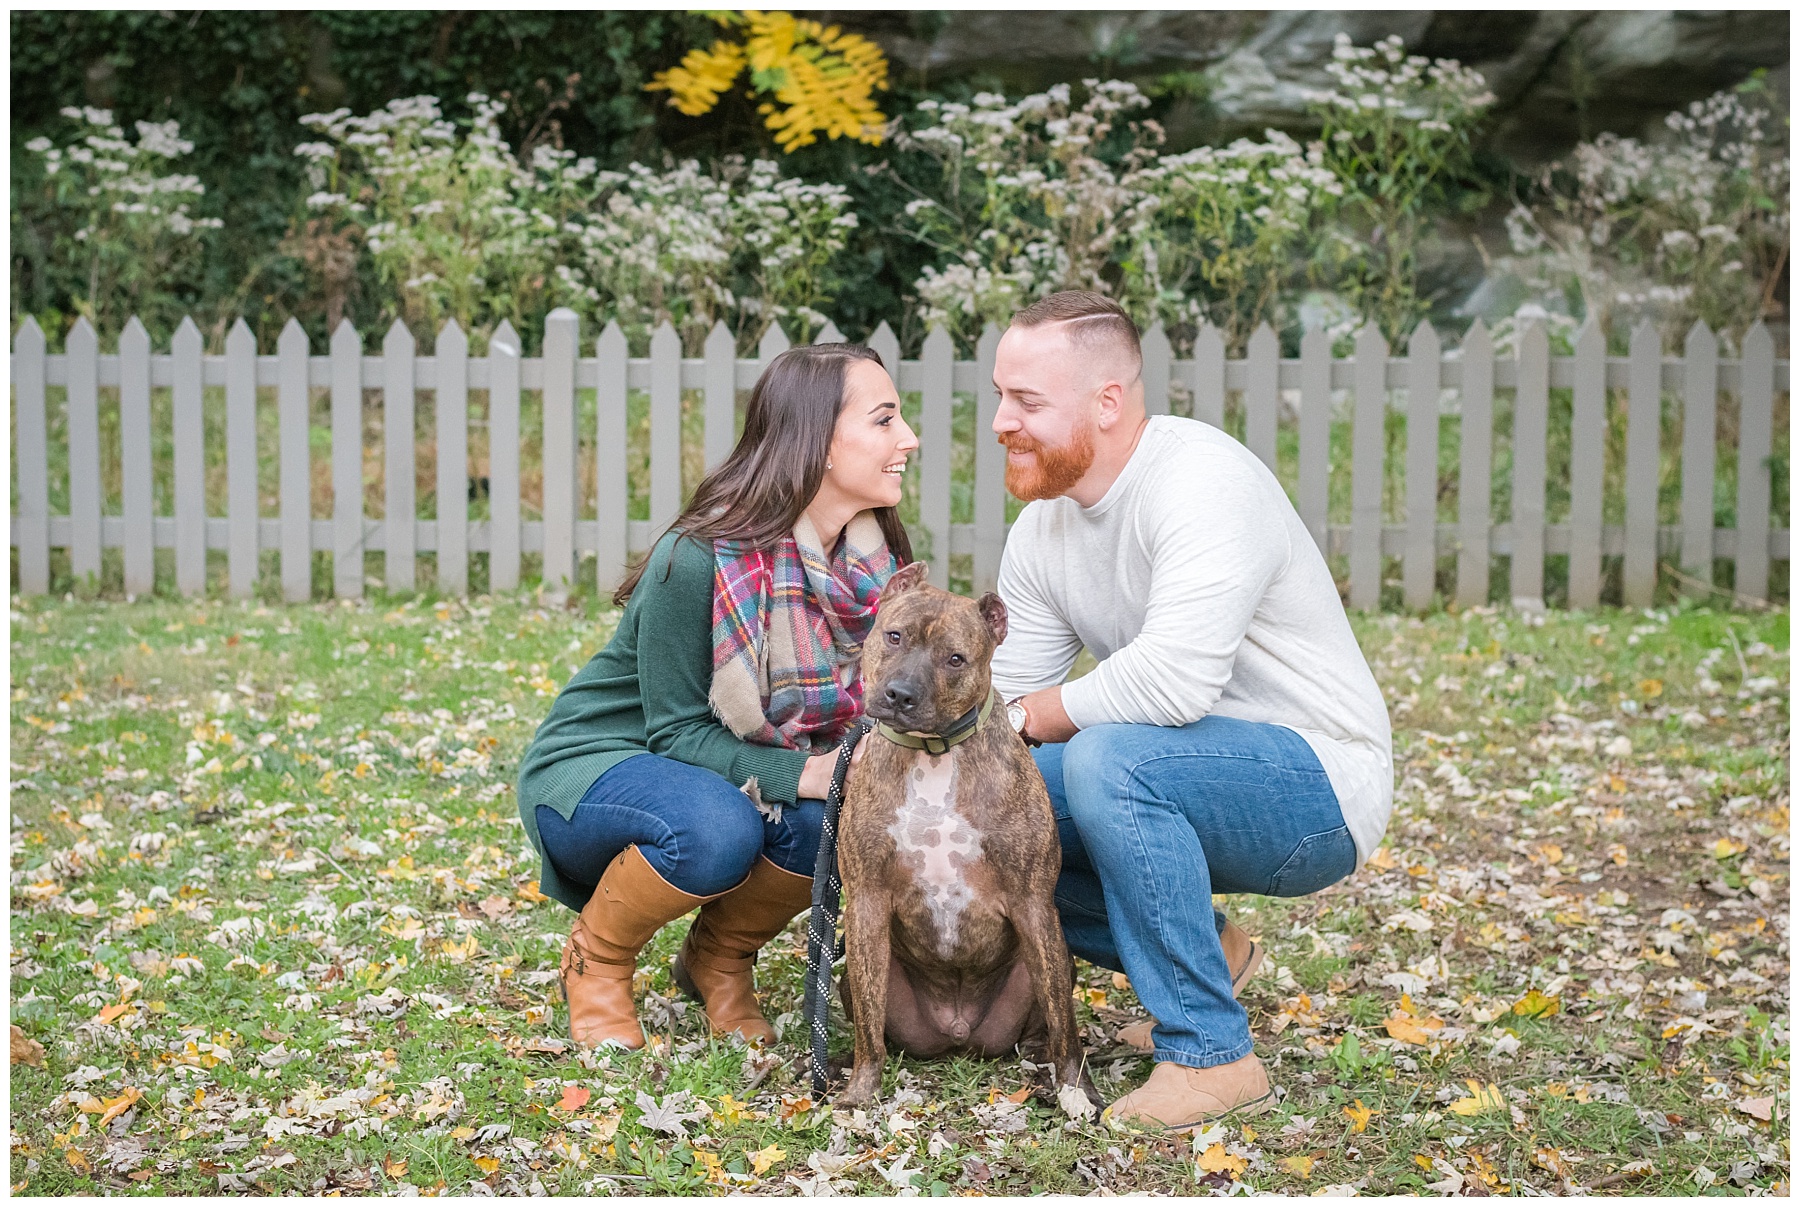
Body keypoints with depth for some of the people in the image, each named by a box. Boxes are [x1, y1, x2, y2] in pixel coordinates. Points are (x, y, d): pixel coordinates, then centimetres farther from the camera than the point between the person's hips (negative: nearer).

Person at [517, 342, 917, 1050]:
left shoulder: (874, 560, -8)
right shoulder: (699, 560, -28)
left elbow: (859, 715, 1)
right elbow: (676, 733, -23)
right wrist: (802, 773, -36)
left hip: (737, 773, 5)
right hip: (592, 764, -5)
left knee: (837, 816, -27)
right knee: (716, 828, -37)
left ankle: (719, 958, 2)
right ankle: (594, 963, -6)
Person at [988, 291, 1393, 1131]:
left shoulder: (1202, 482, -24)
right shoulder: (1042, 525, 4)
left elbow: (1172, 681, -35)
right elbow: (1006, 699, 4)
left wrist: (1036, 716, -18)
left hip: (1316, 787, -9)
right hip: (1187, 779, 9)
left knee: (1107, 760, -33)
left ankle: (1211, 1055, -20)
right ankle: (1206, 954, 13)